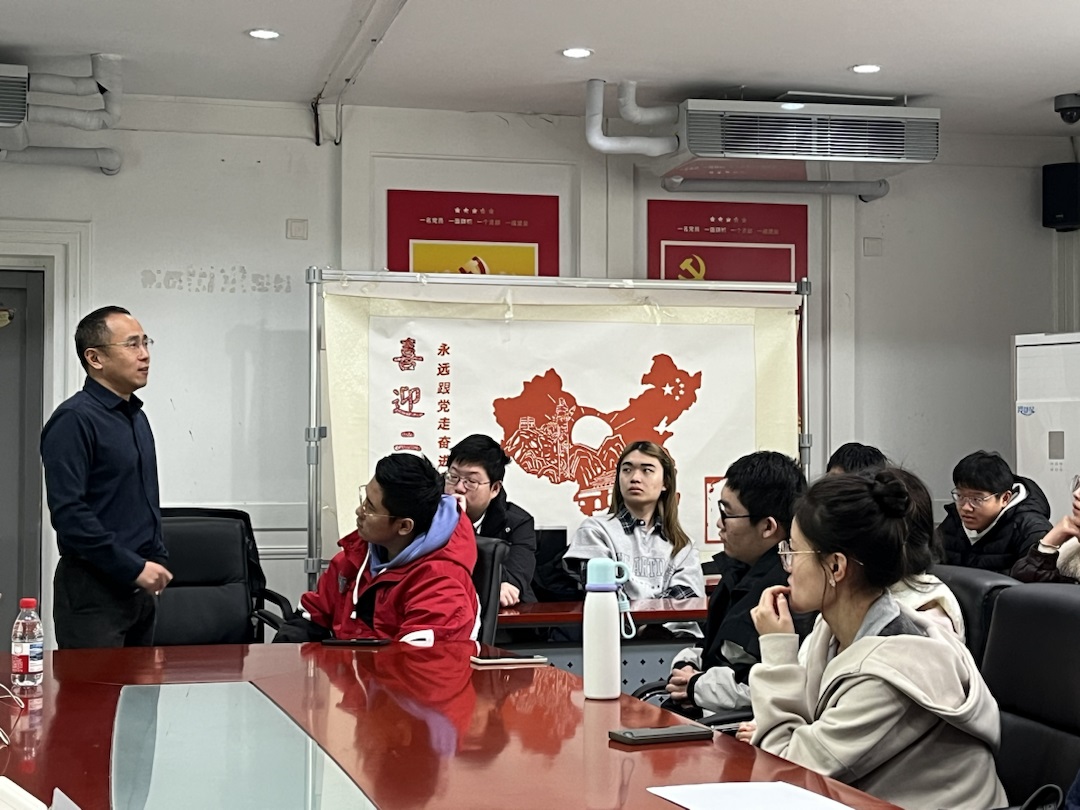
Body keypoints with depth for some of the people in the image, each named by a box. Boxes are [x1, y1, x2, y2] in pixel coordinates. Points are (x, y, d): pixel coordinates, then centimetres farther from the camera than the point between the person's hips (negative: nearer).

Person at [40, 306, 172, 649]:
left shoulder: (136, 417, 15)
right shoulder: (74, 420, -13)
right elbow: (68, 513, -21)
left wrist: (157, 559, 12)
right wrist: (133, 567, -19)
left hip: (140, 588, 8)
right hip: (93, 592, -8)